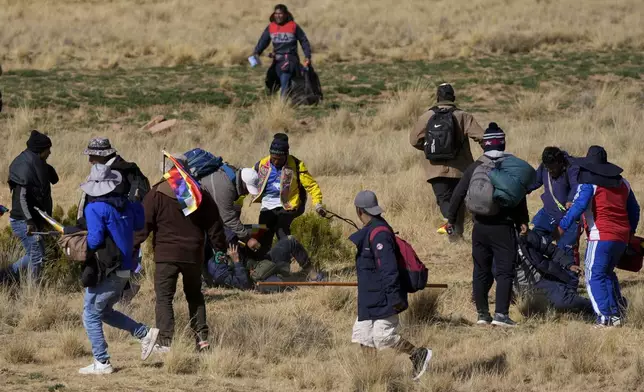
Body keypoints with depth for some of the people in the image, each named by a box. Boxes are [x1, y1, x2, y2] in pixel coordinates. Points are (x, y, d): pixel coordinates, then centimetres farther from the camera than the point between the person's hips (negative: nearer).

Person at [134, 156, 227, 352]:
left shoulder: (156, 195, -5)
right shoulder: (200, 194, 5)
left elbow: (143, 225, -7)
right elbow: (214, 226, 10)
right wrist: (221, 248, 20)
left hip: (166, 255, -4)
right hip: (193, 255, 4)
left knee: (164, 297, -2)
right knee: (194, 295, 21)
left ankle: (165, 341, -14)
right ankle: (202, 337, 15)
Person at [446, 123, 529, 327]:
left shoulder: (474, 168, 3)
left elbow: (459, 194, 5)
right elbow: (520, 197, -4)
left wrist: (451, 218, 15)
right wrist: (522, 221, 8)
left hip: (480, 227, 3)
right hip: (503, 227, -3)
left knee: (481, 271, 12)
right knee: (504, 271, -3)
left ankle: (482, 313, 15)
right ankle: (501, 314, -12)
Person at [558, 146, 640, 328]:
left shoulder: (589, 182, -3)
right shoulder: (622, 183, 19)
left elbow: (579, 205, -17)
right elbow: (634, 210, 25)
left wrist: (563, 225, -17)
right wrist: (630, 232, 36)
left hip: (601, 236, -7)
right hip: (622, 238, 7)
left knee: (594, 276, -5)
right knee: (607, 273, 23)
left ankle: (605, 317, -16)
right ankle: (617, 311, 13)